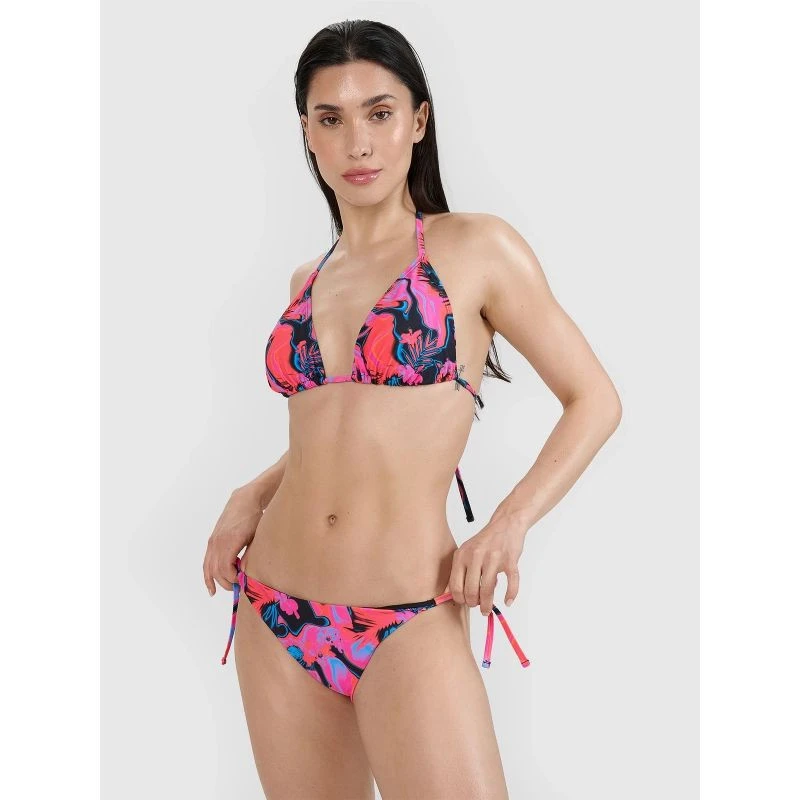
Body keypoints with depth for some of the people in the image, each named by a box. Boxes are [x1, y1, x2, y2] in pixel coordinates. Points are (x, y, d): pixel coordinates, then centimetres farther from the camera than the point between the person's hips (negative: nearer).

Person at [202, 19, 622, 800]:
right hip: (275, 618, 5)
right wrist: (250, 497, 6)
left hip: (409, 626, -5)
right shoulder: (309, 279, 11)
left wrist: (510, 521, -14)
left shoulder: (477, 246, -4)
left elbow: (595, 400, 0)